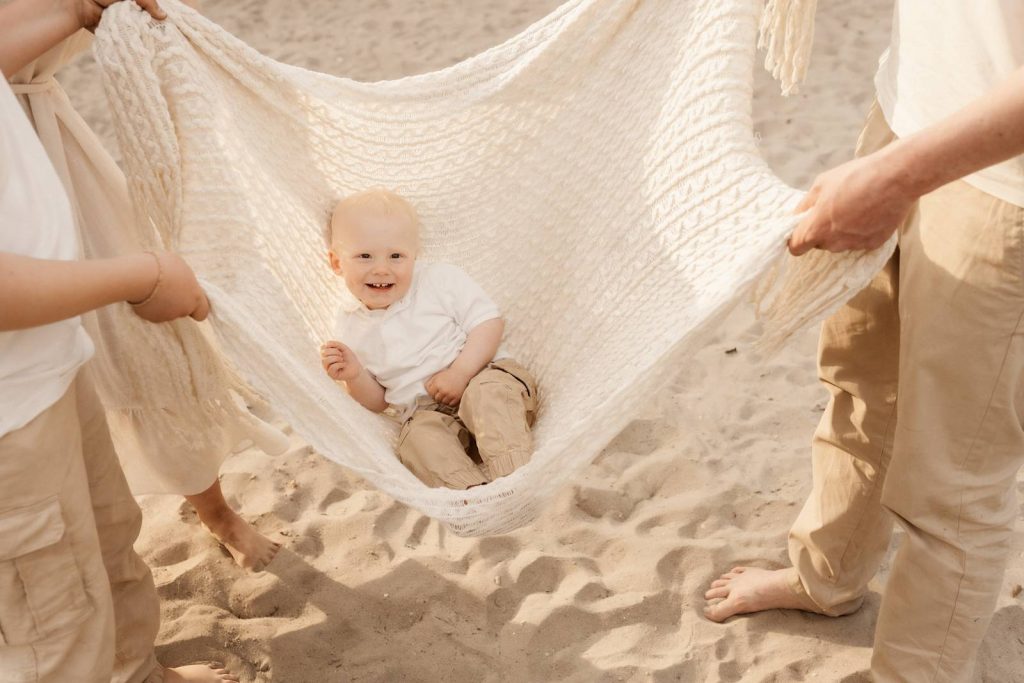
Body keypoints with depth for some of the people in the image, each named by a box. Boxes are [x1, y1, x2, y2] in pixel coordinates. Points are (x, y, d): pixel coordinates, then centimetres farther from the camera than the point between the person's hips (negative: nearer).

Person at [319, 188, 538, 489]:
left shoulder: (441, 280, -1)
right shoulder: (351, 324, 8)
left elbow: (489, 322, -5)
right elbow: (378, 402, 15)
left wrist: (460, 372, -19)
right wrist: (354, 376, -7)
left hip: (481, 375, -1)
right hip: (425, 411, 2)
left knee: (489, 393, -35)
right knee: (418, 440, -31)